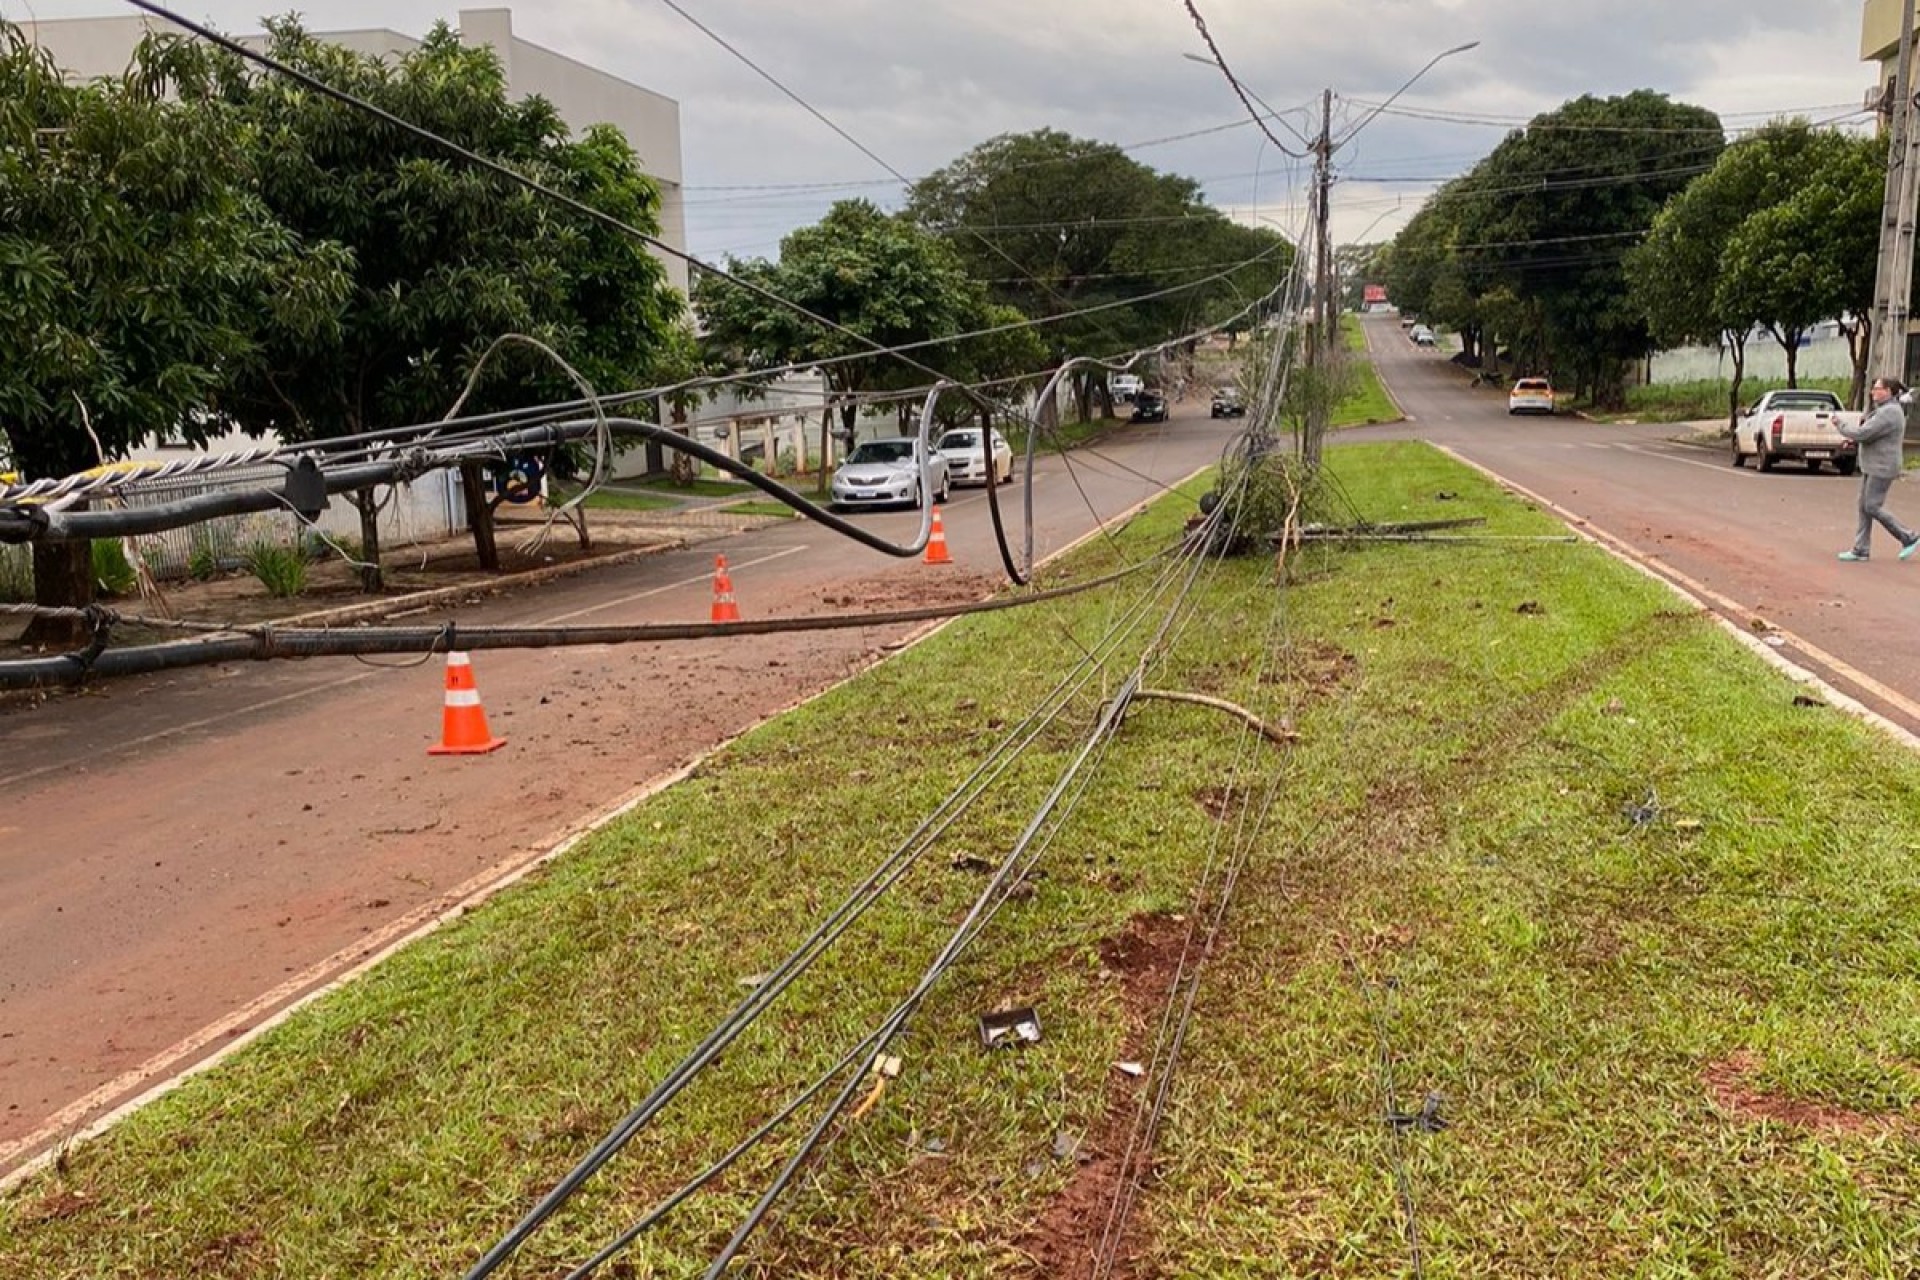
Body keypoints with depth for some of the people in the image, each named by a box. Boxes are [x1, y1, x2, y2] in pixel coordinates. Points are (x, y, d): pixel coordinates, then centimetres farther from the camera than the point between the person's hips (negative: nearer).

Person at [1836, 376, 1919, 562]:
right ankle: (1860, 550, 11)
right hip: (1873, 467, 10)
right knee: (1864, 506, 9)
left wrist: (1842, 427, -8)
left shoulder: (1889, 413, -20)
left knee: (1872, 507, -6)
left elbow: (1863, 434, -23)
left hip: (1882, 468, -10)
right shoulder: (1887, 410, 13)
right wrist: (1852, 439, 8)